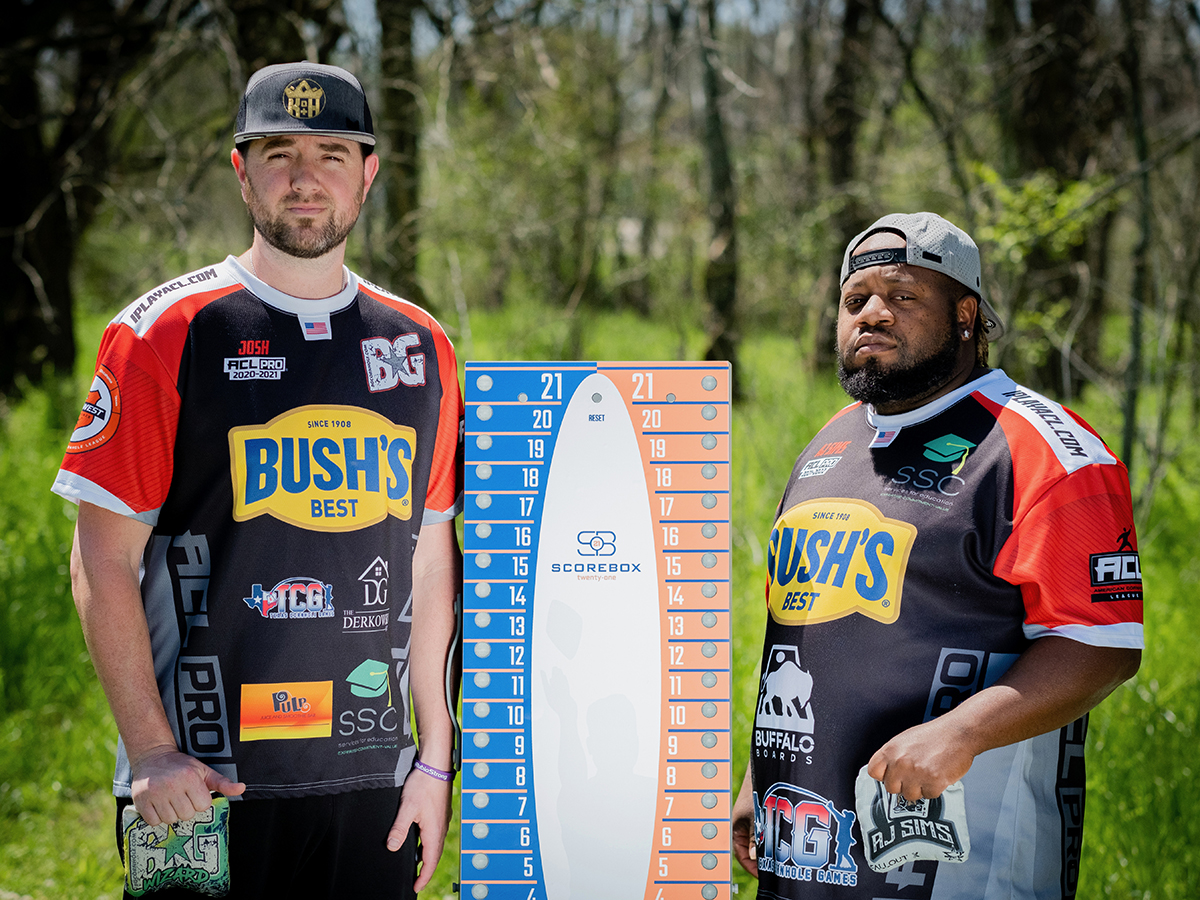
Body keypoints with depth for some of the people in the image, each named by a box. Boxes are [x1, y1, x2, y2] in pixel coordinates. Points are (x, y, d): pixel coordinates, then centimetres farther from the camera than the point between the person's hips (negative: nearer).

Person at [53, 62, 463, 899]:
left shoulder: (419, 347, 10)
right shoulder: (164, 334, -2)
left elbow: (432, 562, 13)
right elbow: (103, 562, -4)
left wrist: (436, 759, 8)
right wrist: (150, 751, -12)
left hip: (371, 782, 4)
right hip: (201, 783, -3)